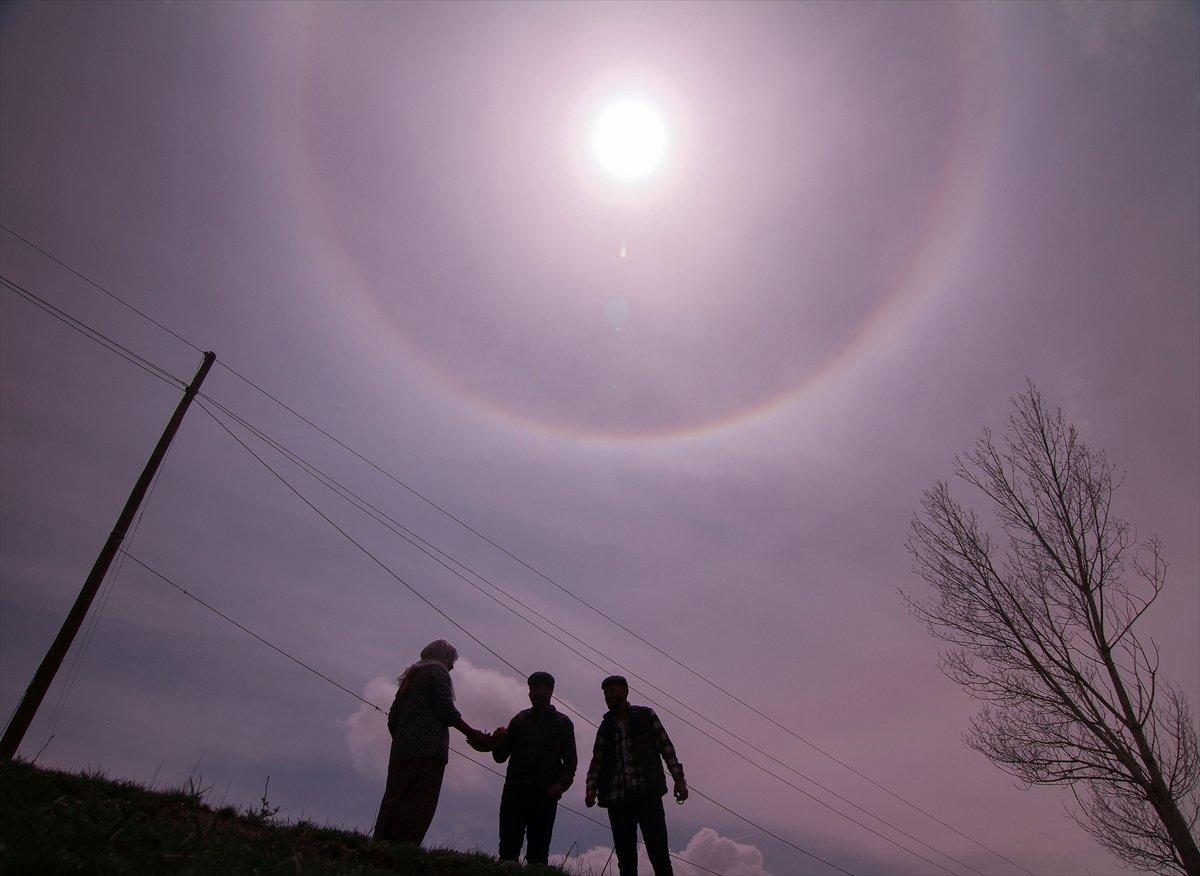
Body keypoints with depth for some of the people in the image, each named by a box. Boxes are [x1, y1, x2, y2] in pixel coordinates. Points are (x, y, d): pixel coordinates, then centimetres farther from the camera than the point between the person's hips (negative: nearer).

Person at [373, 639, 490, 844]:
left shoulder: (411, 676, 25)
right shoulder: (437, 671, 0)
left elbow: (393, 716, 23)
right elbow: (446, 709, -10)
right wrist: (472, 734, -3)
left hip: (401, 750, 8)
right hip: (428, 749, -8)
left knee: (394, 799, 7)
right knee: (421, 801, -10)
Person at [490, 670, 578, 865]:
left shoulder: (562, 722, 10)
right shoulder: (520, 719, 15)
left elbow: (571, 759, 6)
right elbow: (501, 757, 14)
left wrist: (562, 783, -11)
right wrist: (498, 743, -7)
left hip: (545, 793, -2)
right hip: (515, 790, 2)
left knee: (538, 852, -3)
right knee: (508, 846, -6)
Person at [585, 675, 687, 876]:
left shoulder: (645, 715, 6)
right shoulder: (605, 727, 15)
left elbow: (666, 747, 3)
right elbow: (597, 762, 11)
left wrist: (678, 779, -6)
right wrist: (591, 789, -4)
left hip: (647, 793, -3)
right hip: (616, 797, 3)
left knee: (658, 851, -8)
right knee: (625, 857, 5)